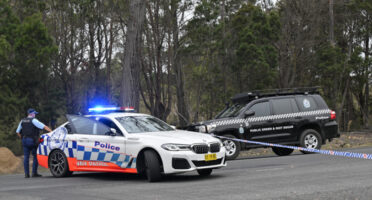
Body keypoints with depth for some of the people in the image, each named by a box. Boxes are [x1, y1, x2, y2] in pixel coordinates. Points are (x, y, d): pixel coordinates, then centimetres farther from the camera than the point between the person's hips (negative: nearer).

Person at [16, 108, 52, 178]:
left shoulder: (22, 121, 13)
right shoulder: (34, 120, -6)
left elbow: (18, 132, 17)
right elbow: (44, 127, -13)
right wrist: (52, 131, -14)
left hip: (24, 140, 6)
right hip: (32, 140, -6)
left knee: (26, 157, 6)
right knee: (36, 156, 3)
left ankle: (26, 173, 1)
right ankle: (34, 173, 0)